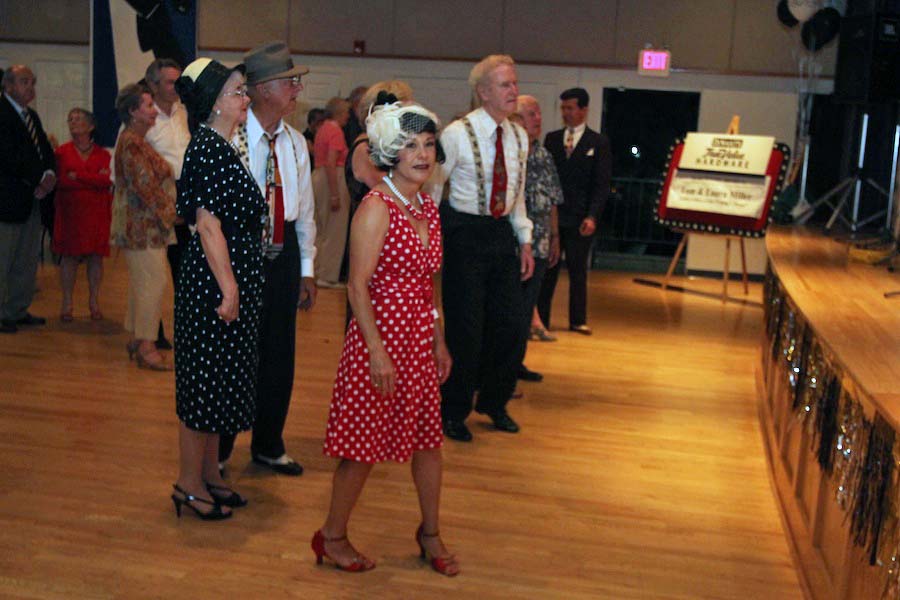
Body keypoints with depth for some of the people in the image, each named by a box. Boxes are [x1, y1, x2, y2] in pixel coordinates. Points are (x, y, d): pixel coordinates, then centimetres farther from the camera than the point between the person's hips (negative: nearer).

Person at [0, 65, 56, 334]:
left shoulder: (31, 116, 18)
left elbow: (46, 151, 15)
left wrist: (50, 176, -4)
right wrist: (40, 180, -13)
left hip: (32, 199, 9)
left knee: (27, 261, 12)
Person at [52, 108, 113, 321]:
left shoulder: (103, 154, 7)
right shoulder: (62, 152, 6)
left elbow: (107, 180, -8)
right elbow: (60, 181, -5)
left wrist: (77, 177, -10)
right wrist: (94, 180, -8)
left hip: (97, 213, 1)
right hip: (70, 212, -1)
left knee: (96, 256, 2)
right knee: (69, 256, -1)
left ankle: (94, 302, 12)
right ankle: (67, 304, 6)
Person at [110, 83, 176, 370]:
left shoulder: (135, 140, 17)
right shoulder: (132, 144, -15)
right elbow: (146, 186, -20)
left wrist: (167, 212, 16)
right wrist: (168, 214, -12)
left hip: (144, 225, 10)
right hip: (143, 225, -10)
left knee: (142, 282, 14)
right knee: (153, 281, -10)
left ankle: (137, 340, 21)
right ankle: (145, 346, -6)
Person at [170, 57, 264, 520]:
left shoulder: (221, 146, 14)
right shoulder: (208, 147, -16)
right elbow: (209, 225, -21)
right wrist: (228, 289, -22)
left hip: (232, 278, 10)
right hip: (214, 279, -10)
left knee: (219, 377, 16)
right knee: (206, 378, 0)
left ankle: (209, 474, 29)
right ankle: (189, 483, 14)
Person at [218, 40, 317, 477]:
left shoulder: (295, 143, 8)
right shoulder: (230, 138, -13)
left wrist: (307, 268, 12)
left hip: (284, 251, 6)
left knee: (279, 354, 14)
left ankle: (269, 446, 31)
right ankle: (217, 452, 23)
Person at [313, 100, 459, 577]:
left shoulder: (427, 207, 9)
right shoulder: (377, 207, -14)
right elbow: (358, 287, -17)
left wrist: (439, 340, 15)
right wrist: (377, 352, -21)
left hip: (420, 339, 8)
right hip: (381, 336, -8)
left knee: (428, 437, 15)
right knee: (364, 444, 3)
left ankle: (430, 534, 33)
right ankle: (332, 537, 23)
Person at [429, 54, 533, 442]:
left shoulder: (518, 137, 8)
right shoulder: (458, 134, -11)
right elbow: (432, 187, -6)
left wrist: (525, 241, 13)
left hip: (502, 233, 6)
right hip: (464, 233, -6)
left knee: (510, 323, 7)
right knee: (465, 327, -2)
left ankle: (494, 402, 29)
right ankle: (454, 412, 17)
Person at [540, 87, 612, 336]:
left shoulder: (599, 142, 2)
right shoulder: (552, 138, 10)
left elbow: (602, 183, -3)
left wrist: (592, 216, -15)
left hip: (579, 219, -2)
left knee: (578, 270, 6)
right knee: (546, 268, 4)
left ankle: (577, 320, 16)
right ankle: (540, 319, 9)